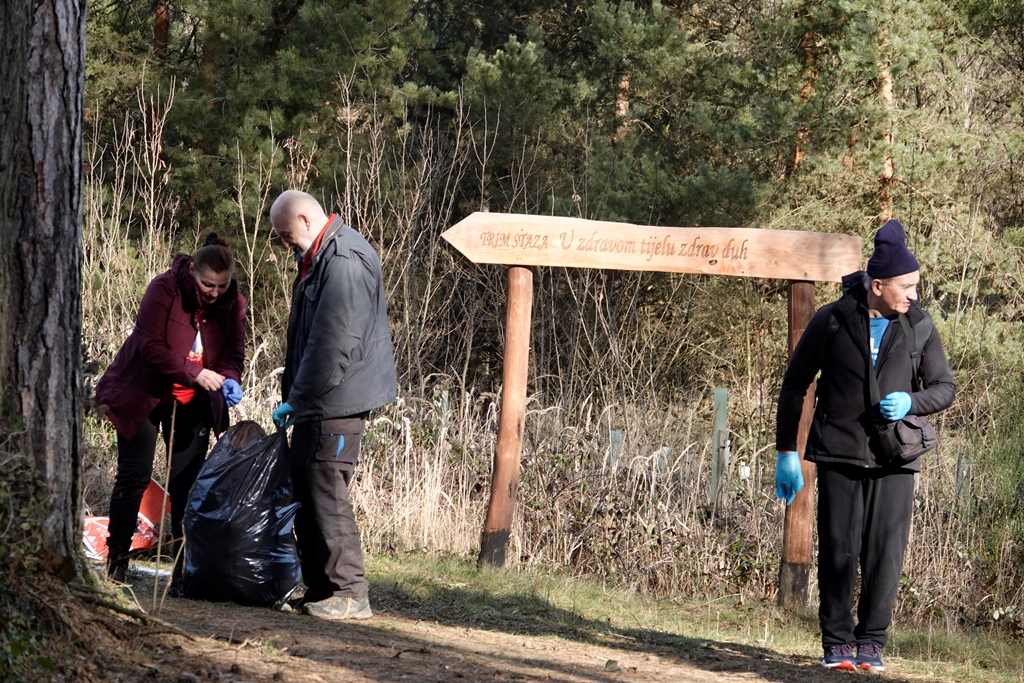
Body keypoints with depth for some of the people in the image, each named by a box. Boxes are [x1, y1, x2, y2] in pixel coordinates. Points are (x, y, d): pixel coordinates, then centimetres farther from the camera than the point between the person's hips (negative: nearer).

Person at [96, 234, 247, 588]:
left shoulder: (233, 303, -7)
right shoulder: (165, 289, -21)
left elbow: (233, 354, -2)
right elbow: (150, 346, -24)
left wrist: (229, 380, -25)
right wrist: (195, 373, -32)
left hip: (192, 404, 3)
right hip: (145, 395, -3)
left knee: (187, 484, 0)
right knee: (134, 476, -3)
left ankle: (184, 572, 3)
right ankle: (115, 563, 7)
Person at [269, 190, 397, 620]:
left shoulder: (344, 261, -18)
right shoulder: (320, 258, 16)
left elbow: (333, 344, -22)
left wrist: (297, 402, -16)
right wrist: (293, 398, 18)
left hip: (336, 405, -11)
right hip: (316, 404, 11)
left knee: (326, 495, -9)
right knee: (306, 492, 13)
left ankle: (349, 595, -6)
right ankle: (319, 588, 19)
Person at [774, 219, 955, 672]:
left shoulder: (918, 327, 3)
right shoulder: (832, 321, -2)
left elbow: (945, 387, 12)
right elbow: (794, 385, 6)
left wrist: (911, 402, -11)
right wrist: (786, 452, 4)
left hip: (894, 461, 1)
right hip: (838, 455, -1)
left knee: (885, 554, -2)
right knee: (839, 551, -2)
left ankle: (872, 642, 9)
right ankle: (837, 643, 9)